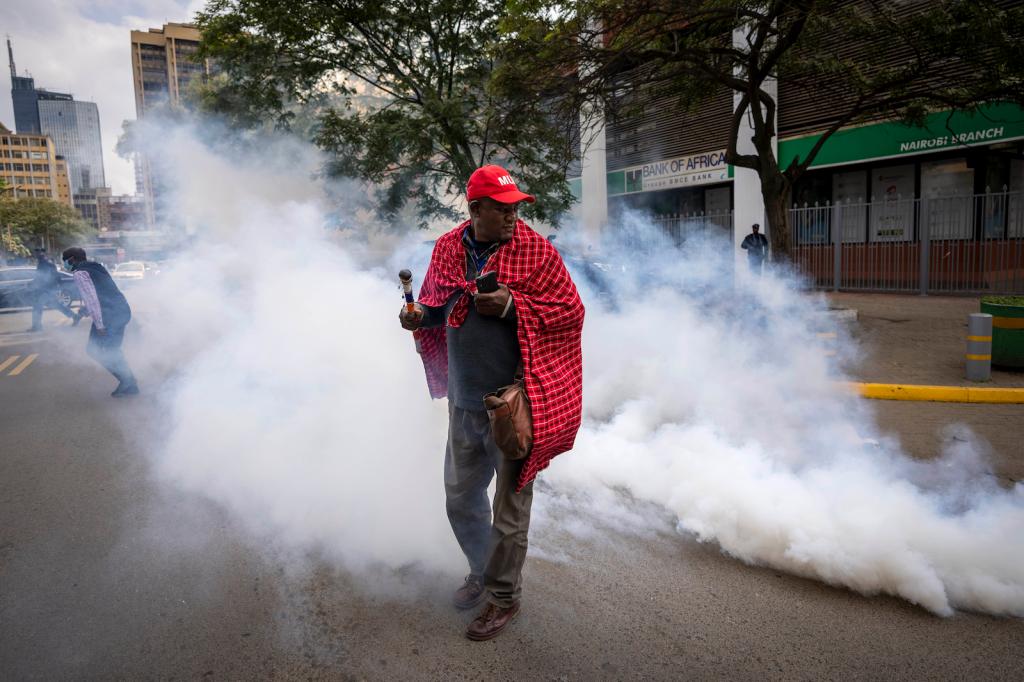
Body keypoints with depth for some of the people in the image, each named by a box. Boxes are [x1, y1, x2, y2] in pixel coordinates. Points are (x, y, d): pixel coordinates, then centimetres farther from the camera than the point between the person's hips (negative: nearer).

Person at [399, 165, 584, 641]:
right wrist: (419, 316, -7)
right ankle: (482, 569, 45)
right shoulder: (448, 249, 2)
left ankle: (504, 594, 30)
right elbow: (436, 304, 15)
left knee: (510, 504, 8)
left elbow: (570, 309, -10)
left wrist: (511, 305, -22)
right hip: (463, 401, 5)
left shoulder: (535, 250, -10)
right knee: (459, 497, 20)